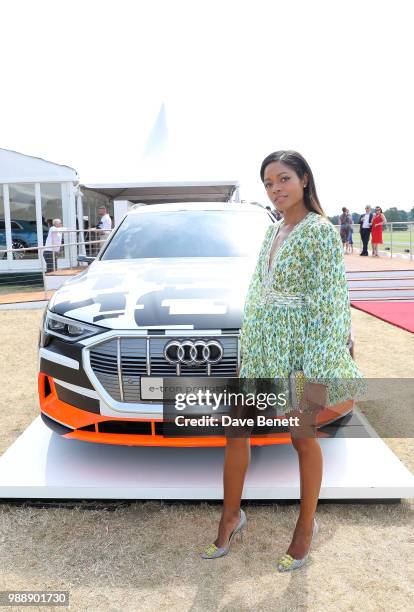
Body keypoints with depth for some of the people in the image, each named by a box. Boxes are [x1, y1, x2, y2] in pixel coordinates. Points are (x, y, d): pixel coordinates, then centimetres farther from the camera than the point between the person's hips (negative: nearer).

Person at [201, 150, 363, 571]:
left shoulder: (320, 231, -12)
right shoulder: (272, 231, 11)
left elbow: (329, 304, -17)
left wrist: (318, 375, -19)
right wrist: (247, 350, 15)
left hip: (298, 355, -7)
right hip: (260, 353, 7)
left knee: (303, 441, 11)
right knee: (236, 433, 12)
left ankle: (306, 526, 34)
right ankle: (231, 516, 33)